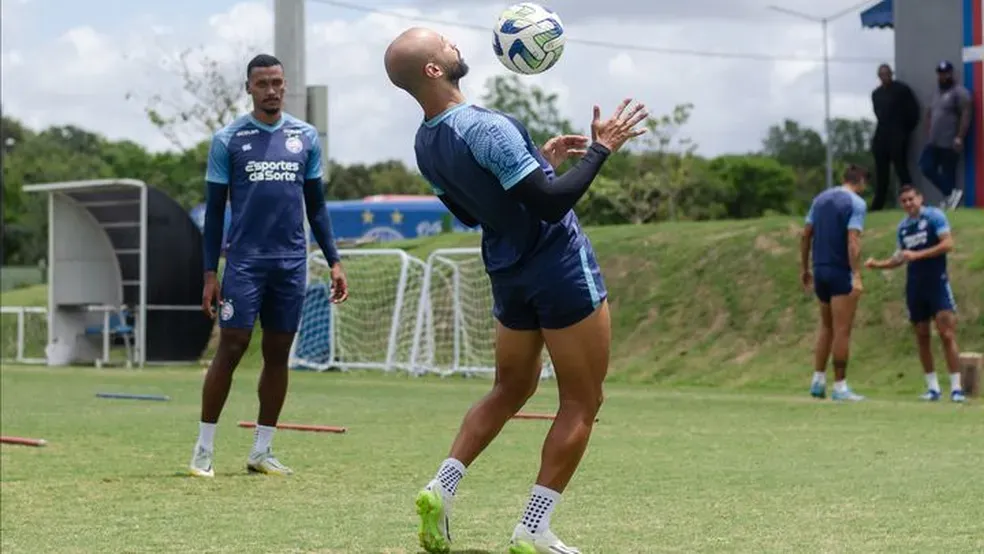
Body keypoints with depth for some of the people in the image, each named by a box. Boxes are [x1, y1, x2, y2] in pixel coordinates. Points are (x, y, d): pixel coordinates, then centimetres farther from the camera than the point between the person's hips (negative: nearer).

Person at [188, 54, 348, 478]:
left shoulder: (305, 137, 9)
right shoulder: (228, 140, 0)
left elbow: (316, 204, 14)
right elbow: (214, 210, 1)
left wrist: (333, 260, 7)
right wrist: (210, 273, -4)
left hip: (292, 262, 3)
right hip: (245, 261, -3)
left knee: (278, 353, 6)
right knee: (231, 348, -7)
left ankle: (262, 451, 14)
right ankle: (204, 449, 1)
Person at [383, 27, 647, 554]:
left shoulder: (425, 146, 4)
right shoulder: (485, 128, -24)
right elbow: (553, 202, -25)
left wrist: (539, 159, 19)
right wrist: (600, 149, -16)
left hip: (509, 275, 8)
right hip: (561, 268, -8)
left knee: (509, 390, 24)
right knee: (581, 403, 3)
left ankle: (441, 487, 9)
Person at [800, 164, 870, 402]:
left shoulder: (821, 198, 12)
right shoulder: (857, 203, -9)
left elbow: (806, 235, 11)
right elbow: (853, 241, -19)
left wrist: (804, 268, 17)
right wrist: (856, 276, -23)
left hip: (820, 269, 7)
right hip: (841, 272, -7)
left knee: (826, 327, 18)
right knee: (842, 330, -2)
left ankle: (818, 381, 14)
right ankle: (840, 386, 0)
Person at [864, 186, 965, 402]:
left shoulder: (934, 216, -6)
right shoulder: (903, 226, 11)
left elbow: (948, 244, -15)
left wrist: (918, 255, -20)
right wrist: (878, 264, 4)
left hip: (937, 283, -6)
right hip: (915, 287, 6)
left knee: (947, 334, -11)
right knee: (922, 338, 7)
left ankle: (956, 387, -10)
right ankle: (932, 387, 14)